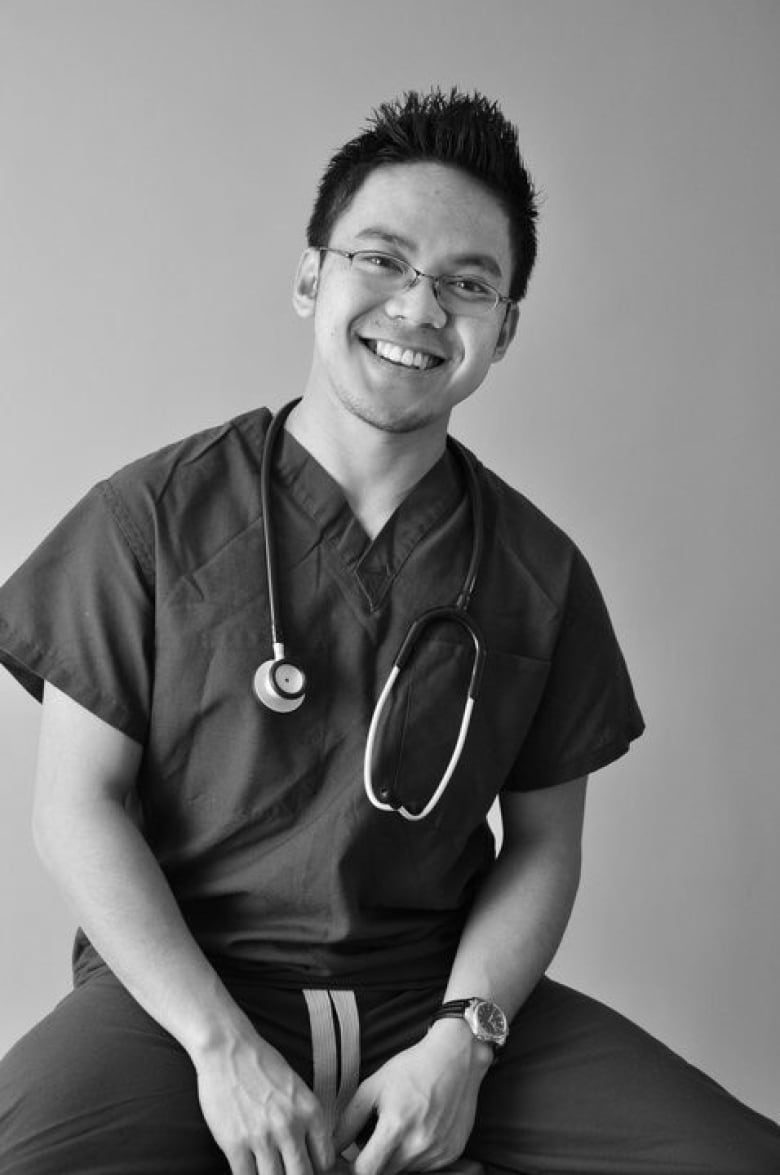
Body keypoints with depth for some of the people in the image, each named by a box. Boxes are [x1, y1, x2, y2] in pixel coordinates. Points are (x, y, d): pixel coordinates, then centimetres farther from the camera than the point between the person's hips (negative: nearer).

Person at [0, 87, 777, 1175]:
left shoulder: (540, 571, 5)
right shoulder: (156, 514, -3)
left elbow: (543, 846, 7)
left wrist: (463, 1039, -10)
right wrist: (224, 1045, -13)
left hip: (439, 988, 3)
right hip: (183, 989, -2)